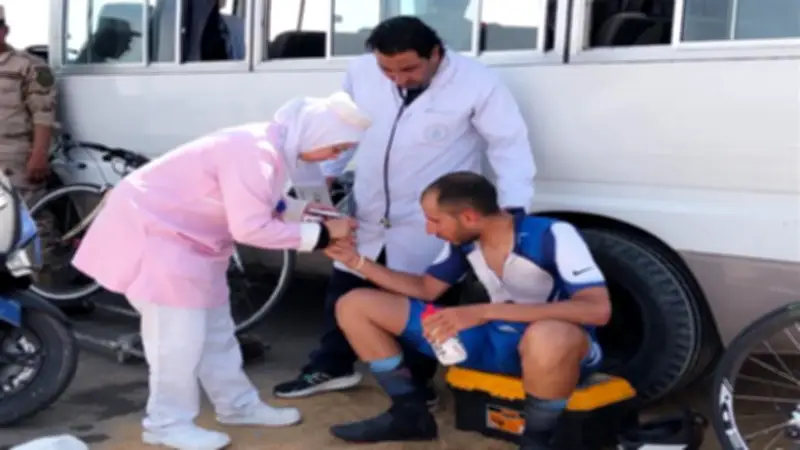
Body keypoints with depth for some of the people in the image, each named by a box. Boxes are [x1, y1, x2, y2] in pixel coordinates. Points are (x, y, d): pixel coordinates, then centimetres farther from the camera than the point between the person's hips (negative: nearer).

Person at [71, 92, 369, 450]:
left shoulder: (272, 146, -1)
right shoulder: (256, 151, -31)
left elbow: (261, 204, 7)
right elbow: (251, 228, -32)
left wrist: (307, 210, -5)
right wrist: (320, 234, -25)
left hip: (188, 234, 10)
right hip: (152, 228, -10)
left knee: (215, 326, 15)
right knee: (179, 331, -7)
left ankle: (238, 405, 27)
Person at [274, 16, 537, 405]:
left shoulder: (477, 83, -17)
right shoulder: (361, 72, -4)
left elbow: (510, 146, -15)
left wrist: (513, 208, -24)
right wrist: (325, 175, 12)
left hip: (431, 228, -4)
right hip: (367, 219, 5)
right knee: (343, 295, 17)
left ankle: (418, 381, 29)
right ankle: (331, 367, 38)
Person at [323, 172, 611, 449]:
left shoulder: (552, 236, -23)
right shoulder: (463, 239, -4)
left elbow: (598, 309, -35)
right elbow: (426, 289, 11)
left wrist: (486, 311, -39)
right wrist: (358, 262, -2)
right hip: (494, 339, 6)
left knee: (549, 336, -49)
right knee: (355, 305, -1)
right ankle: (410, 414, 8)